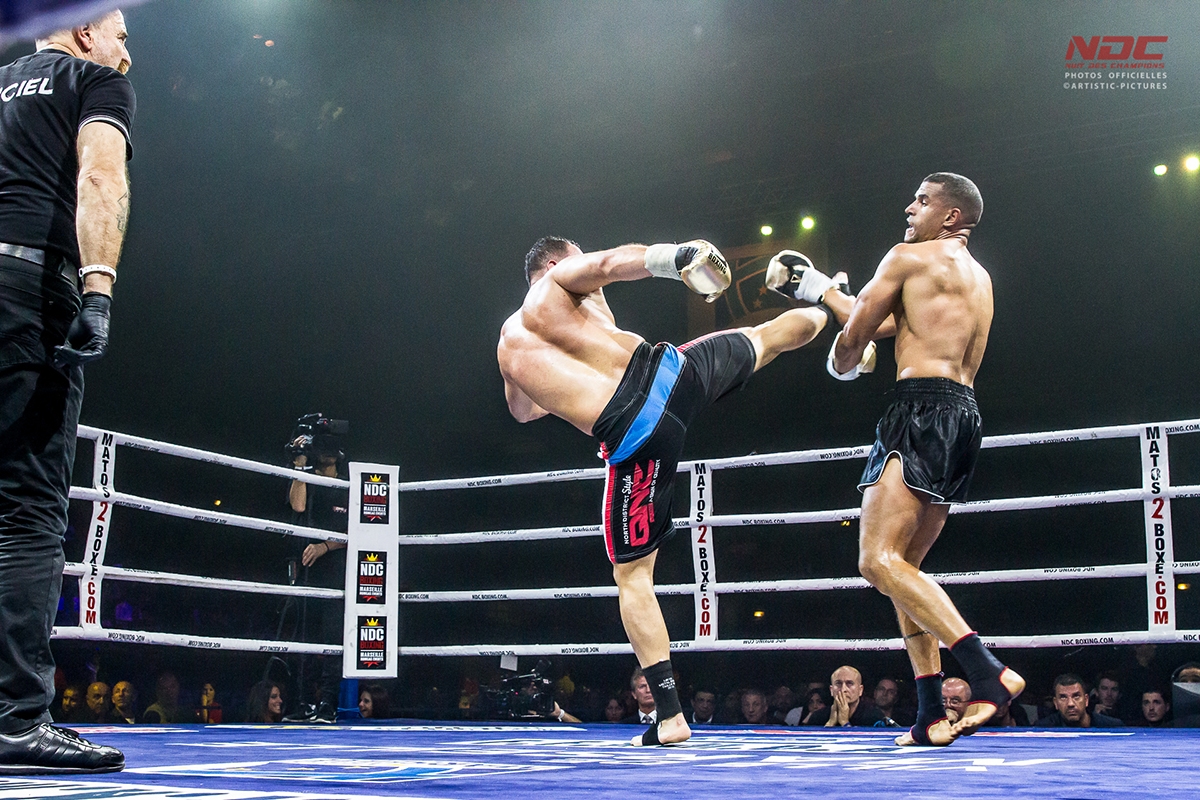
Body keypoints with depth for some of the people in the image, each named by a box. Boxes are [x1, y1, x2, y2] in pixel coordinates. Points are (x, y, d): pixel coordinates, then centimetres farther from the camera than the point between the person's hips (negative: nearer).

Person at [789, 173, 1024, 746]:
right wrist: (819, 289, 43)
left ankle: (988, 673, -30)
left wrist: (841, 364, 29)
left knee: (879, 560, -19)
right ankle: (932, 715, 7)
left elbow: (854, 335, 4)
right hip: (965, 415, 9)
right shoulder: (979, 279, 27)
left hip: (925, 406, -9)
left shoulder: (908, 256, 2)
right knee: (904, 567, 13)